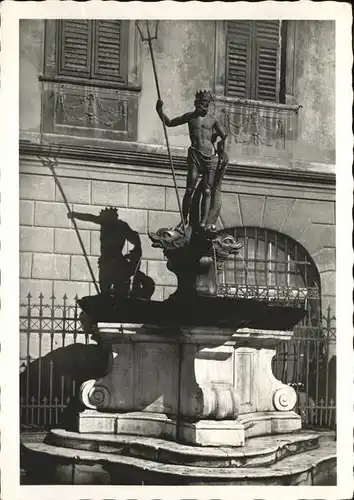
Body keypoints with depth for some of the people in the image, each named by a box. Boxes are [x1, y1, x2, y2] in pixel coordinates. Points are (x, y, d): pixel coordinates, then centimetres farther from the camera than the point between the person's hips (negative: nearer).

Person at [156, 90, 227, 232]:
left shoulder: (212, 120, 11)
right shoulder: (190, 116, 12)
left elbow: (224, 135, 18)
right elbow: (169, 123, 18)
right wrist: (160, 111, 8)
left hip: (211, 156, 1)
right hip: (195, 155, -1)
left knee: (207, 191, -4)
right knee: (190, 189, -7)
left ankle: (203, 222, -6)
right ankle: (184, 218, 6)